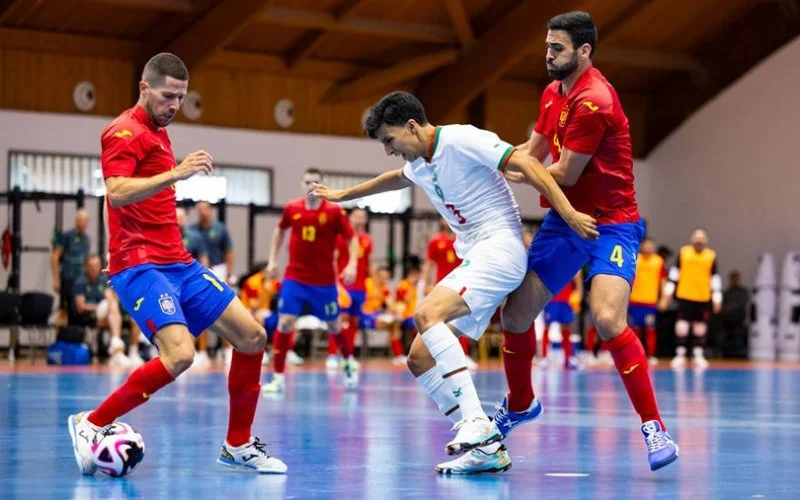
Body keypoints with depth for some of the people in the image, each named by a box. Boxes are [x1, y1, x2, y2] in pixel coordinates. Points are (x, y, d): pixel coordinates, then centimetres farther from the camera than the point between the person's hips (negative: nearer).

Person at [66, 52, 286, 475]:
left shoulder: (158, 133, 18)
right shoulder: (125, 132, -10)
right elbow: (116, 193, -27)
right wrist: (175, 173, -34)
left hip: (177, 263, 9)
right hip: (139, 265, -9)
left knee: (251, 336, 5)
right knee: (179, 353, -27)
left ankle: (238, 446, 17)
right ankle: (90, 424, -12)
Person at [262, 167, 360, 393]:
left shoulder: (334, 211, -10)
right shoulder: (292, 208, -2)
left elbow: (352, 239, -3)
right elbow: (280, 231, 18)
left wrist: (352, 264, -19)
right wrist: (273, 260, 13)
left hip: (324, 281, -1)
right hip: (294, 278, 1)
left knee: (333, 325, 14)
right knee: (285, 322, -12)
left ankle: (349, 362, 43)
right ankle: (278, 377, -7)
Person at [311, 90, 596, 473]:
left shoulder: (460, 140, -11)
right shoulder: (417, 164, 17)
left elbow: (527, 165, -17)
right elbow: (396, 179, 42)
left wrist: (568, 215, -25)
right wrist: (343, 195, 53)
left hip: (499, 246, -10)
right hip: (473, 259, 10)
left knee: (427, 314, -30)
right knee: (420, 358, 0)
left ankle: (477, 423, -33)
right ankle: (487, 448, -5)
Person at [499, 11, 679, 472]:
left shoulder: (594, 101, -22)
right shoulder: (553, 93, 7)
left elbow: (565, 174, -19)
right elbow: (532, 152, 17)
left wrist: (514, 174, -4)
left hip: (611, 223, -8)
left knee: (608, 318, -28)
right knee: (516, 313, 5)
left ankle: (654, 427, -19)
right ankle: (520, 405, 30)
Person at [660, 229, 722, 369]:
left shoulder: (711, 256, 2)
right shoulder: (683, 252, 2)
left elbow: (715, 278, 4)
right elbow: (674, 273, 6)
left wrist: (717, 299, 2)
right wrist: (668, 293, 5)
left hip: (703, 298, 1)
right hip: (685, 296, -1)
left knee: (700, 327, 6)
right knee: (682, 326, -4)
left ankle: (698, 356, 14)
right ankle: (680, 355, 2)